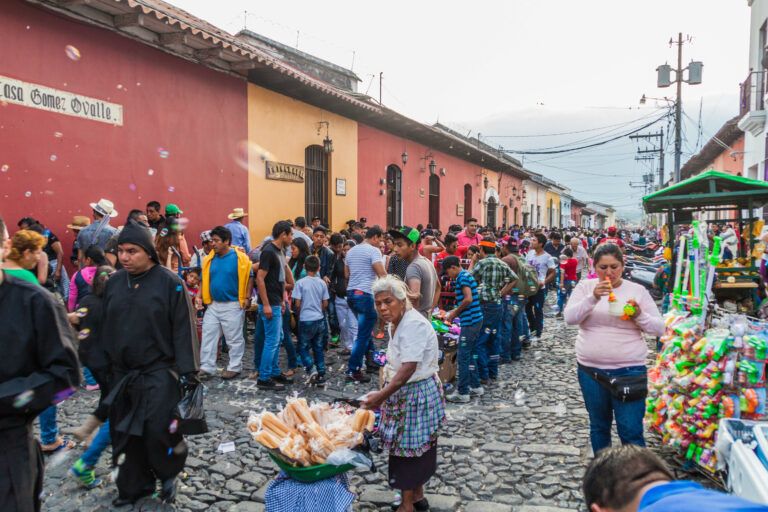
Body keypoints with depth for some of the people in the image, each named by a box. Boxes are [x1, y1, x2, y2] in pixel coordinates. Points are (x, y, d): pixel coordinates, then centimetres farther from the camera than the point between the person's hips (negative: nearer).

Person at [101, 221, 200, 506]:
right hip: (122, 373, 6)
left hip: (159, 373, -5)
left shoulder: (170, 283, -11)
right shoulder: (113, 283, 6)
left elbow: (184, 330, -11)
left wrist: (187, 371, -15)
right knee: (125, 434, 12)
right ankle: (135, 485, 31)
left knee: (159, 430, -5)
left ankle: (168, 476, 23)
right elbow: (107, 327, 13)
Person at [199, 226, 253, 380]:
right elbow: (205, 280, 12)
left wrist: (247, 298, -13)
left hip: (233, 305, -5)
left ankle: (235, 367, 19)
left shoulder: (240, 258, -13)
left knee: (234, 338, 6)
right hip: (213, 305, 5)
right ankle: (206, 368, 17)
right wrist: (200, 297, 2)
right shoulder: (209, 259, 3)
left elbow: (249, 278, -8)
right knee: (208, 336, 8)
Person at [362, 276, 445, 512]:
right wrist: (385, 393, 10)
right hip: (403, 392, 8)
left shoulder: (414, 324, -25)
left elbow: (409, 368, -31)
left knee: (408, 447, 3)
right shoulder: (396, 323, 5)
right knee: (415, 446, 19)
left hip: (417, 393, -8)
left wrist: (382, 395, -34)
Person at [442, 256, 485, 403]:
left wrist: (454, 313, -12)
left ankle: (462, 393, 1)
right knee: (470, 355, 17)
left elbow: (468, 299, -23)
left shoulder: (463, 277, -13)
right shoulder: (466, 275, 16)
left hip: (470, 322, -10)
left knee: (463, 357, -4)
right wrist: (455, 311, 14)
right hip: (475, 319, 10)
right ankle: (475, 386, 25)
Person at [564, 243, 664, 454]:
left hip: (629, 370, -2)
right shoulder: (585, 287, 1)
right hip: (590, 370, 2)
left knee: (631, 432, -1)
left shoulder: (638, 290, 0)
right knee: (599, 426, 18)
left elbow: (659, 328, 0)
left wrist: (640, 315, -19)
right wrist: (592, 298, -25)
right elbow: (569, 318, -12)